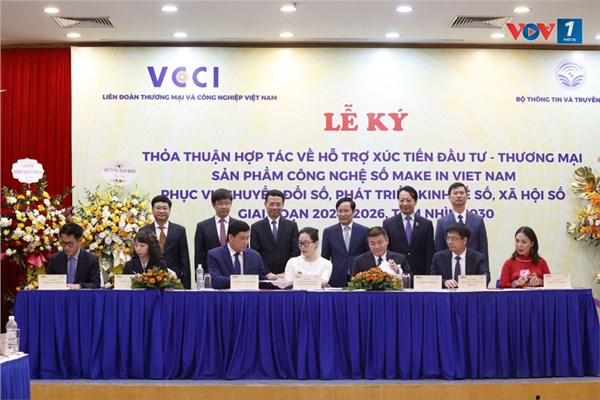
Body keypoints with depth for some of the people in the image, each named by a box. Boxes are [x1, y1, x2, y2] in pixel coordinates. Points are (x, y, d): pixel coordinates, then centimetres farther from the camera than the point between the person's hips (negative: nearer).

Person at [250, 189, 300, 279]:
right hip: (264, 277, -1)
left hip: (286, 276, 1)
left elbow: (296, 251, 2)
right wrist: (267, 273, -12)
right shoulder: (256, 227, 5)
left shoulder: (292, 226, 8)